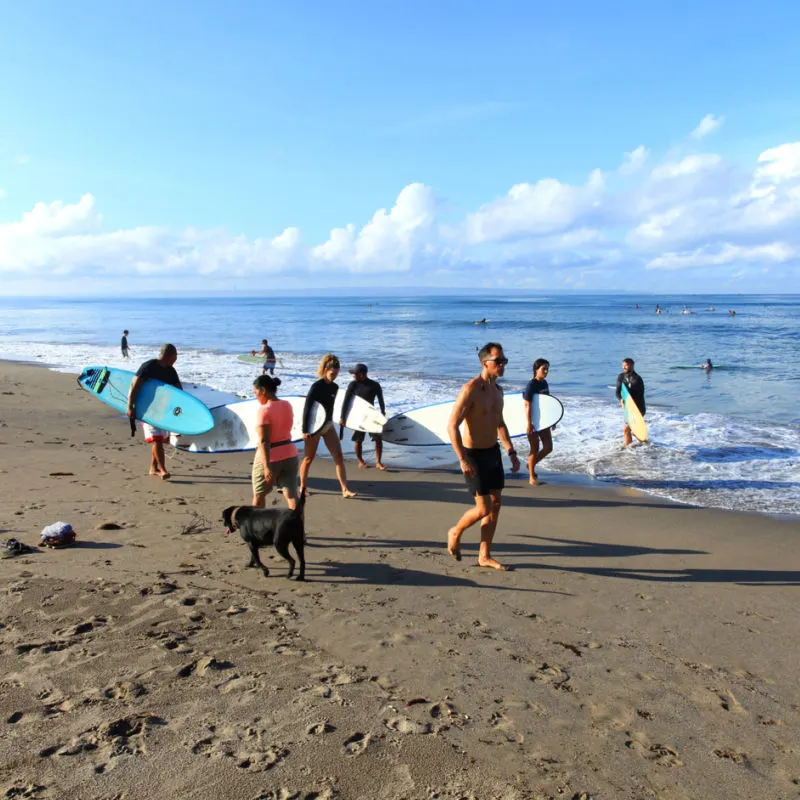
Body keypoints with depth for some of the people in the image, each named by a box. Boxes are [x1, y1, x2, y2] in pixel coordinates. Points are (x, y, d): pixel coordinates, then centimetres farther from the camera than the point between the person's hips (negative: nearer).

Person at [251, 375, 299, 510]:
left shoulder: (263, 410, -18)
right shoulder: (287, 406, 5)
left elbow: (263, 441, -23)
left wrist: (266, 466, -27)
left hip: (270, 457, -6)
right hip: (289, 454, 6)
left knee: (259, 494, 16)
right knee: (291, 494, 1)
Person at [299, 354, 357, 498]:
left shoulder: (335, 387, 5)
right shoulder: (316, 386, -14)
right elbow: (307, 408, -15)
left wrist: (330, 421, 18)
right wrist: (305, 430, -18)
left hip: (328, 425, 6)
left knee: (339, 457, -2)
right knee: (308, 458, 6)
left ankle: (345, 490, -1)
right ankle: (302, 488, 21)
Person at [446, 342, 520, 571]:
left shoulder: (497, 390, 8)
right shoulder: (471, 389, -19)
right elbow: (452, 425, -22)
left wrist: (511, 452, 14)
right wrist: (463, 460, -24)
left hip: (493, 452, 8)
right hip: (474, 455, -8)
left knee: (495, 505, 10)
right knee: (483, 508, -6)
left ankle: (484, 556, 21)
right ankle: (455, 533, 23)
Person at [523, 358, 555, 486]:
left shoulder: (544, 383, 7)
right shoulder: (531, 384, -16)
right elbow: (527, 405, -19)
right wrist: (529, 424, -22)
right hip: (533, 421, -7)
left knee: (548, 447, 9)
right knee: (535, 449, 1)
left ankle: (531, 465, 31)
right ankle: (532, 477, 15)